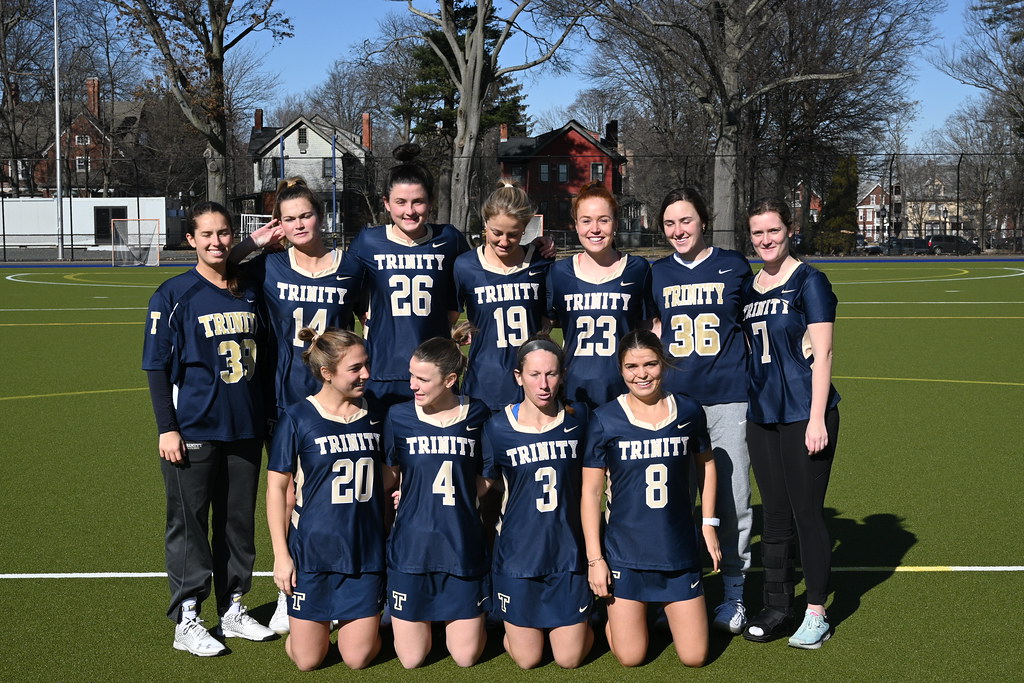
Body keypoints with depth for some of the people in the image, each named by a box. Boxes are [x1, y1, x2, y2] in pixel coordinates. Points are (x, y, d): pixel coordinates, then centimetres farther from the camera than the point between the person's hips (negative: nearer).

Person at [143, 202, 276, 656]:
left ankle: (233, 609, 25)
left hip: (245, 429, 5)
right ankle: (187, 621, 10)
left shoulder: (249, 293, 9)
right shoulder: (174, 294, -5)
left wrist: (264, 415, 15)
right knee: (189, 523, 1)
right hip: (194, 430, -5)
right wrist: (167, 428, -10)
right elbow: (157, 366, -5)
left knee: (239, 520, 12)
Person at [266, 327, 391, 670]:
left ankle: (358, 620, 33)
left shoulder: (374, 416, 4)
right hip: (313, 551, -2)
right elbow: (277, 488, -4)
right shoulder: (297, 419, -7)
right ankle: (312, 618, 34)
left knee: (358, 658, 2)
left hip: (366, 551, 2)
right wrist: (280, 554, -7)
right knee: (307, 660, 3)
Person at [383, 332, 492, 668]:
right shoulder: (399, 416, -3)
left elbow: (487, 478, 10)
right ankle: (422, 618, 35)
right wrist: (414, 495, -6)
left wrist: (457, 496, -3)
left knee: (466, 656, 5)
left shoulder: (477, 415, -1)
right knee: (411, 658, 4)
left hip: (463, 548, 0)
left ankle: (451, 614, 35)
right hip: (411, 548, 0)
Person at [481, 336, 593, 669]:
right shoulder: (498, 427, -7)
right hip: (518, 553, -1)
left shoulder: (578, 417, -4)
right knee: (526, 659, 7)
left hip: (569, 552, 1)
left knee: (569, 659, 6)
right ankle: (513, 623, 38)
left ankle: (582, 619, 36)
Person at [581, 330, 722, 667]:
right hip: (625, 552, -2)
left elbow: (705, 463, 16)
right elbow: (590, 491, -5)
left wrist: (709, 524, 10)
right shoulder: (605, 420, -8)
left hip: (680, 551, 2)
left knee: (694, 657, 4)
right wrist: (594, 558, -7)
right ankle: (613, 611, 33)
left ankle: (667, 609, 34)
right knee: (630, 658, 1)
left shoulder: (689, 411, -1)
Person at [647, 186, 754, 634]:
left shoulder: (733, 266, 5)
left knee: (732, 497, 0)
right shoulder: (657, 274, 10)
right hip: (672, 396, 2)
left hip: (727, 397, -2)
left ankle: (733, 594, 12)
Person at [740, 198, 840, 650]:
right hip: (762, 415, 6)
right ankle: (777, 609, 22)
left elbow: (821, 354, -10)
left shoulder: (809, 282, -6)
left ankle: (816, 615, 11)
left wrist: (817, 418, -15)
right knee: (775, 515, 12)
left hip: (805, 414, -6)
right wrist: (744, 407, 14)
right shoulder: (748, 288, 11)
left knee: (807, 514, -1)